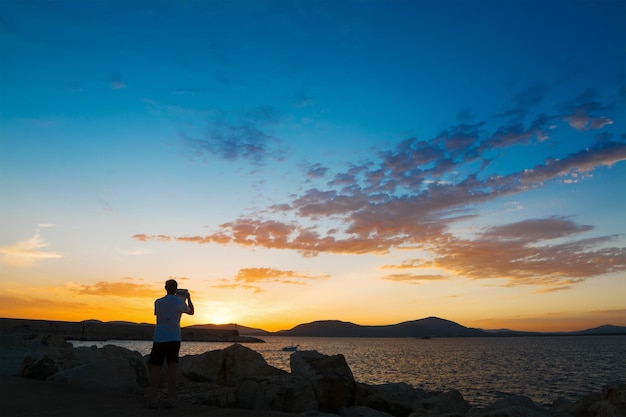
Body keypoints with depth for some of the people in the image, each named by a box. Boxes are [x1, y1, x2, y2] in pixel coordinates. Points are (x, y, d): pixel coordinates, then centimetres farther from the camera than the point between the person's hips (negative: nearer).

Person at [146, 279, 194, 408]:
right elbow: (191, 312, 22)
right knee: (172, 368, 3)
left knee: (155, 368, 4)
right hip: (174, 338, 0)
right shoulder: (180, 303, 2)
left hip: (159, 338, 0)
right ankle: (171, 399, 0)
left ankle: (152, 400, 0)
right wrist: (189, 299, 33)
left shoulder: (158, 302, 4)